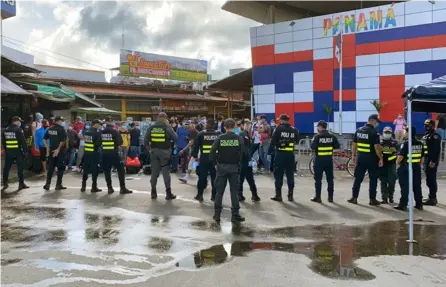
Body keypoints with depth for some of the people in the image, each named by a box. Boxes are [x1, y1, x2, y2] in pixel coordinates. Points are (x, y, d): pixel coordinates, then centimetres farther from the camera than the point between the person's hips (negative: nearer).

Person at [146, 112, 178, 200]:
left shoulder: (151, 127, 3)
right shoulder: (167, 127, -8)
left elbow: (146, 140, 5)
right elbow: (175, 137, -5)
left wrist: (149, 147, 18)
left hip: (154, 151, 4)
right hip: (164, 151, -4)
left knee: (154, 171, 10)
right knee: (166, 172, -1)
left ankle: (153, 192, 14)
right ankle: (168, 193, 0)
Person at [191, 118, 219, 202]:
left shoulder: (201, 133, 2)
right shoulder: (218, 134, 6)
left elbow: (196, 145, 1)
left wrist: (194, 155, 7)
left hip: (204, 158, -1)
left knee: (202, 176, 6)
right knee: (214, 177, 8)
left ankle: (199, 195, 10)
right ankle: (214, 195, 12)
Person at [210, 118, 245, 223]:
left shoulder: (220, 138, -4)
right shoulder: (239, 139, -5)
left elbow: (212, 152, -10)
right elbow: (242, 154, -9)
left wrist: (216, 162, 2)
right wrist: (239, 165, 3)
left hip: (221, 167, 1)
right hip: (234, 167, -1)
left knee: (219, 191, 9)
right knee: (234, 191, 5)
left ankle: (217, 214, 13)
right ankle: (235, 215, 7)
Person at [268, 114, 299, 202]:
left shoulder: (279, 128, -7)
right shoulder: (294, 130, 5)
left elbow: (273, 141, -10)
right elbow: (297, 141, 13)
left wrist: (269, 152, -4)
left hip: (280, 154, -3)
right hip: (290, 154, 4)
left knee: (278, 175, 4)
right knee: (290, 175, 10)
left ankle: (278, 195, 5)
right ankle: (290, 195, 12)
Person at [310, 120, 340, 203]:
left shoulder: (317, 136, -11)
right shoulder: (332, 136, 2)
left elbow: (313, 147, -16)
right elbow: (337, 146, 4)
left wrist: (313, 140, 3)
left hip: (319, 159, -4)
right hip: (329, 159, 4)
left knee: (318, 179, 3)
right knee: (330, 179, 11)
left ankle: (318, 197, 5)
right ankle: (330, 197, 14)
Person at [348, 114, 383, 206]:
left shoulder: (359, 130, 7)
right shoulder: (374, 132, -14)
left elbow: (354, 144, 10)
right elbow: (377, 147, -18)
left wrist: (353, 155, 18)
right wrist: (380, 158, -11)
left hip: (360, 157, 5)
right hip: (371, 158, -5)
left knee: (358, 178, 10)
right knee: (373, 179, 6)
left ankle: (354, 198, 11)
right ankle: (372, 199, 10)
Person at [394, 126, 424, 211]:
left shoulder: (406, 143, -15)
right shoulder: (420, 144, 7)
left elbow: (400, 156, -17)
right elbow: (422, 157, 12)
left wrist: (397, 162, 0)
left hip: (406, 167, -6)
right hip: (417, 167, 6)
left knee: (405, 187, -2)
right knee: (417, 186, 12)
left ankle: (403, 205, 0)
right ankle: (419, 204, 17)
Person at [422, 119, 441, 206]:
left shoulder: (435, 136, -12)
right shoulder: (425, 137, 17)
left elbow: (437, 150, -19)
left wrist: (433, 161, -24)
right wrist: (423, 160, 19)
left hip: (432, 161, -10)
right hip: (426, 161, 10)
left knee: (431, 179, -8)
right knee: (429, 179, 15)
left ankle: (432, 198, -5)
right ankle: (433, 197, 25)